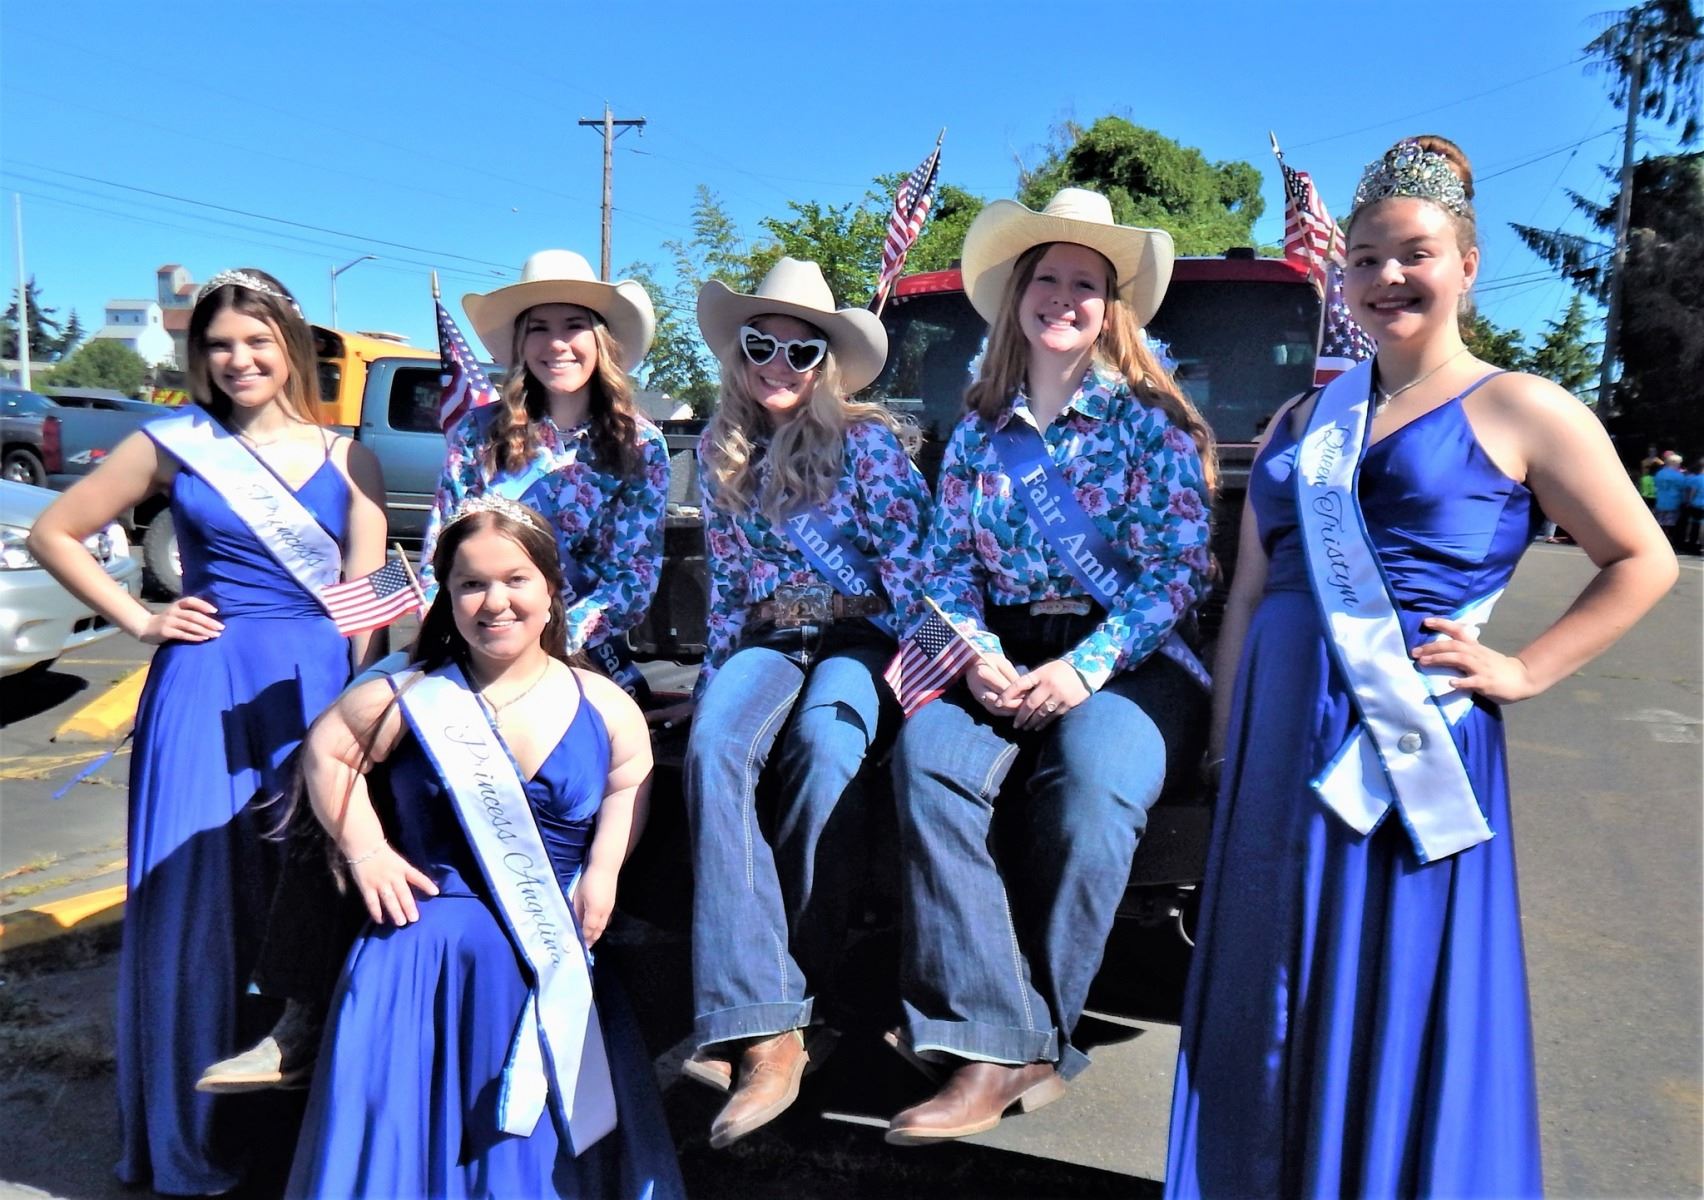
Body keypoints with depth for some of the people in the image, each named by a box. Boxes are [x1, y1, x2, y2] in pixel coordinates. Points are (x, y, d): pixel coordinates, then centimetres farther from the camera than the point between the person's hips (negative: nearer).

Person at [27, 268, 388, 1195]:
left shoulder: (348, 458, 7)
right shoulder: (174, 444, 4)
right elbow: (53, 535, 9)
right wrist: (139, 621, 1)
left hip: (320, 688, 1)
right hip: (208, 689, -1)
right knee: (199, 902, 4)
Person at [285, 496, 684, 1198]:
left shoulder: (603, 706, 3)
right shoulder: (410, 701, 0)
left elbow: (631, 783, 13)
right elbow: (325, 751, 12)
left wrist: (603, 870, -3)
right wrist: (365, 851, 1)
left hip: (559, 950, 2)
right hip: (433, 932, -1)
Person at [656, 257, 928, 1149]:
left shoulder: (865, 439, 3)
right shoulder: (720, 452, 16)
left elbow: (909, 560, -2)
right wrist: (715, 675, 12)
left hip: (859, 636, -3)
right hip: (768, 641, 3)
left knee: (824, 743, -38)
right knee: (713, 748, -32)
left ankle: (790, 1004, -27)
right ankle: (759, 1027, -39)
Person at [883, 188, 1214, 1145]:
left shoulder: (1150, 420, 6)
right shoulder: (979, 429, 17)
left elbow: (1179, 568, -3)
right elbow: (948, 562, 11)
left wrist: (1084, 669, -17)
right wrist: (978, 654, -11)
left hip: (1129, 661, -2)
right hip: (1004, 659, 3)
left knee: (1089, 777, -35)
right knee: (928, 754, -30)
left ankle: (1036, 1035, -17)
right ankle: (993, 1042, -29)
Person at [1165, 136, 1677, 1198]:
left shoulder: (1521, 410, 0)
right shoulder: (1305, 421, 13)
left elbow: (1643, 564, 3)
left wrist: (1525, 671, -5)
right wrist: (1225, 740, 10)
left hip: (1412, 743, -4)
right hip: (1282, 739, 5)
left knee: (1397, 995, 5)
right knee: (1271, 994, 12)